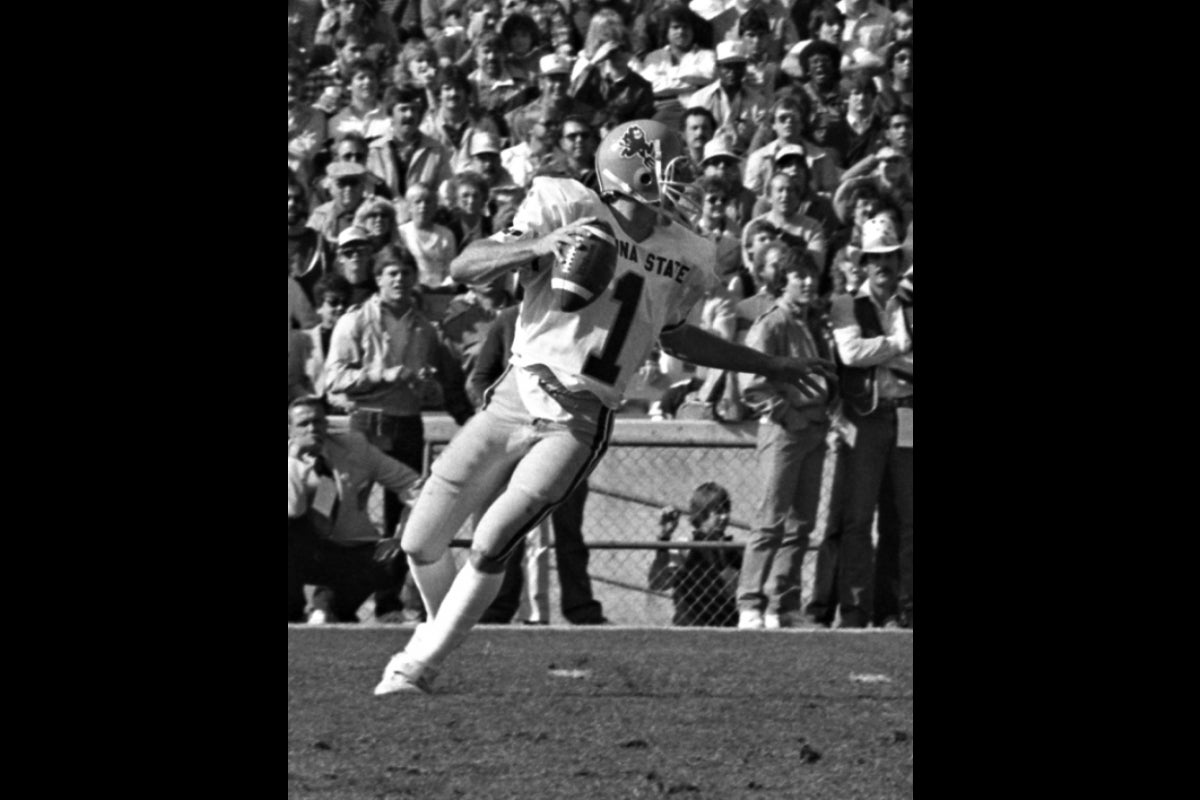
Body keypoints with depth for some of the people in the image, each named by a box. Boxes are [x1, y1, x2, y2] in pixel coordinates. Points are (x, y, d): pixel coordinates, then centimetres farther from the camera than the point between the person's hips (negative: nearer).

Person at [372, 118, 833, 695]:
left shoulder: (685, 262, 8)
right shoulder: (568, 212, -6)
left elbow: (673, 338, 29)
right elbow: (463, 269, -11)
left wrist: (772, 367, 32)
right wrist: (539, 245, -28)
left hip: (579, 424, 1)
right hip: (515, 400, -1)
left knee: (491, 546, -17)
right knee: (422, 544, 2)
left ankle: (418, 666, -5)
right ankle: (440, 629, 33)